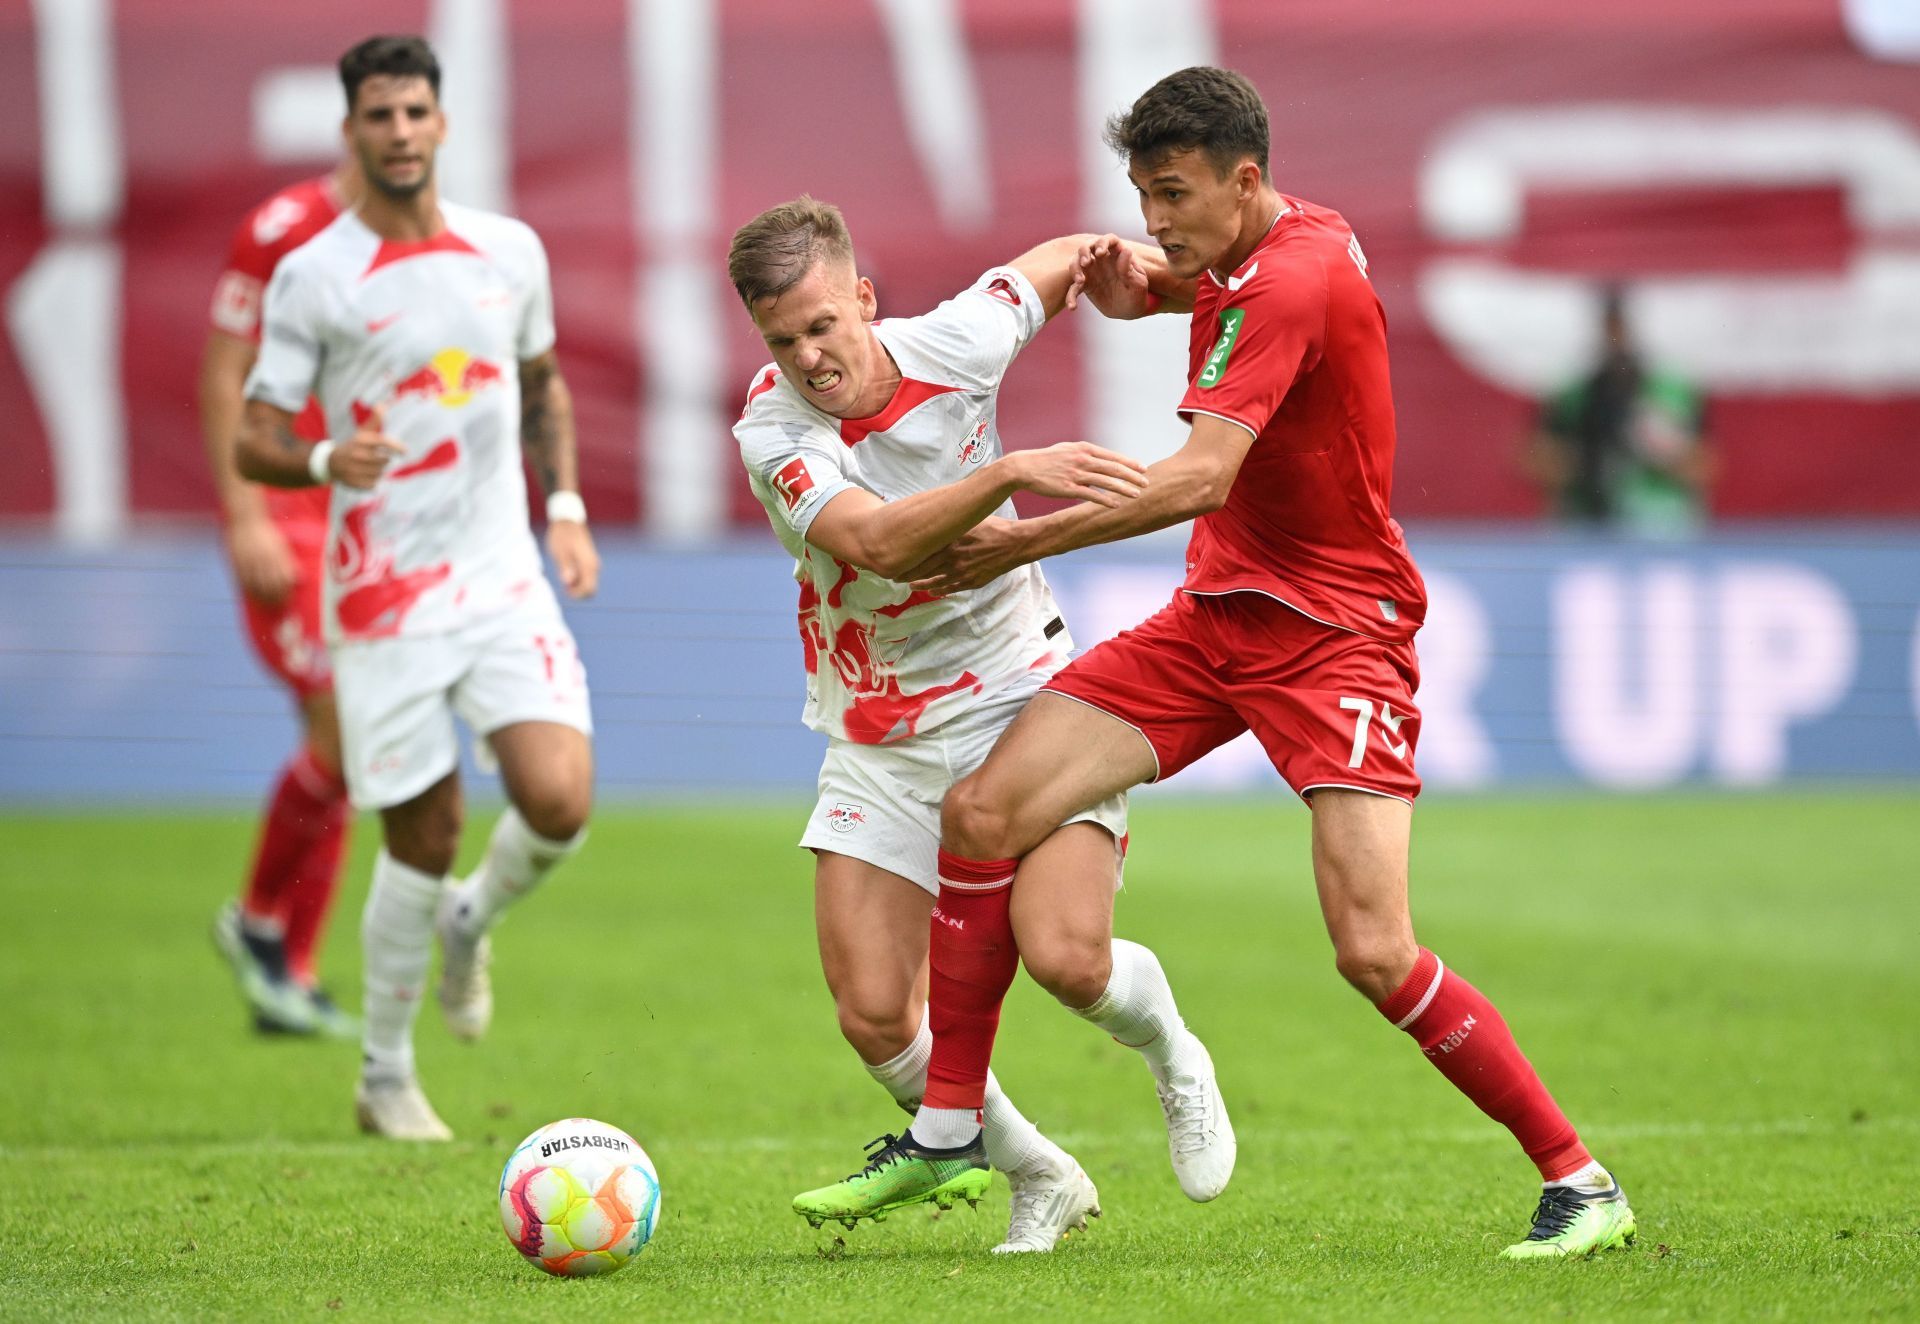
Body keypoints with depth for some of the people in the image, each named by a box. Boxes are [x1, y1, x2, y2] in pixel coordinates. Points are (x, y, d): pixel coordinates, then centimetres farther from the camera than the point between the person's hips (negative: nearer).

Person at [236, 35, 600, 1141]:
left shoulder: (510, 251, 7)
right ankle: (388, 1080, 20)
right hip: (385, 595, -3)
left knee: (560, 802, -15)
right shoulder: (311, 277, -5)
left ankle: (471, 924, 20)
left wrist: (566, 508, 10)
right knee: (425, 838, 0)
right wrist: (324, 460, -25)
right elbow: (255, 443, -4)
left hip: (505, 581, 3)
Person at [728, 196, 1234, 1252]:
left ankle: (1174, 1062, 15)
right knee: (874, 1016, -9)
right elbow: (876, 542, -36)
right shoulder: (772, 432, -17)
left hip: (1022, 691, -1)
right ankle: (1040, 1179, 17)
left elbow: (1057, 264, 13)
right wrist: (1013, 471, -47)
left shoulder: (950, 346, -10)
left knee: (1065, 956, -21)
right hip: (878, 744, 1)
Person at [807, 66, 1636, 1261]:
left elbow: (1200, 477, -29)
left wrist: (1023, 544, -23)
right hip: (1217, 613, 8)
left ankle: (1578, 1182, -4)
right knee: (984, 810, -4)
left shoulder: (1296, 279, -21)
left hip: (1335, 633, -8)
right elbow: (1144, 283, 29)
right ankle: (950, 1130, 7)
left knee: (1375, 952, -19)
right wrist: (1121, 281, 2)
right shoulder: (1241, 255, 6)